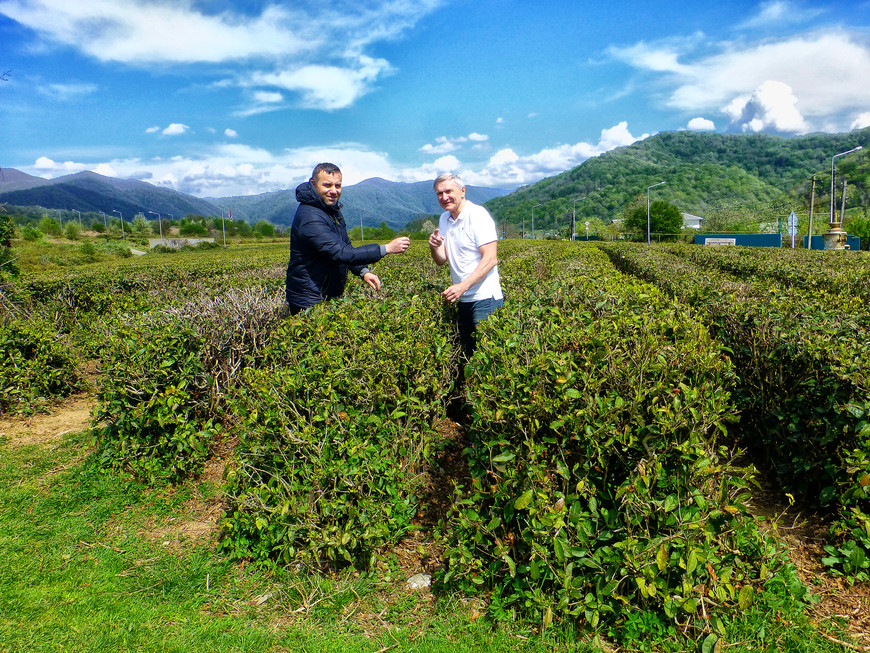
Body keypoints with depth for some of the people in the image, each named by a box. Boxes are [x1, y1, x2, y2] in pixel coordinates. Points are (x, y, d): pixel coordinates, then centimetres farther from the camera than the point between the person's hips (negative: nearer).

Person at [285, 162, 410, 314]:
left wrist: (363, 271, 1)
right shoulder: (309, 218, -24)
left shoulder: (332, 209, 8)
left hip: (332, 296, 9)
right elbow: (342, 253, -31)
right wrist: (386, 248, -28)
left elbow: (345, 246, 18)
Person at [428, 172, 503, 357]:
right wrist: (434, 246, -13)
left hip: (484, 299, -7)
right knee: (467, 352, 11)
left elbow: (490, 260, -17)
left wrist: (463, 286, -23)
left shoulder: (478, 215, -11)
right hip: (463, 300, 7)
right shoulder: (444, 219, 12)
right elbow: (441, 260, 10)